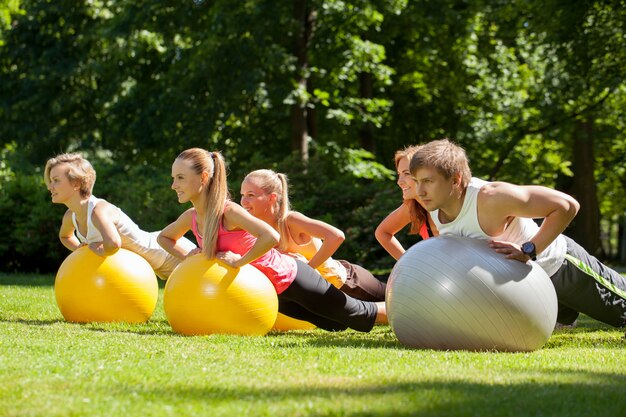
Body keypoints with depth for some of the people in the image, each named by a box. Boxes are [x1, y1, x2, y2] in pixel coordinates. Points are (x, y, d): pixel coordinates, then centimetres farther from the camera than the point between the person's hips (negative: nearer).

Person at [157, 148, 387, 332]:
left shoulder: (229, 211, -30)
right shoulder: (191, 217, -6)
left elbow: (271, 237, -44)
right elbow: (164, 237, 15)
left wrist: (239, 261, -34)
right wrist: (187, 258, -2)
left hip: (289, 278, -8)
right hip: (269, 292, 8)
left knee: (359, 316, 6)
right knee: (334, 325, 25)